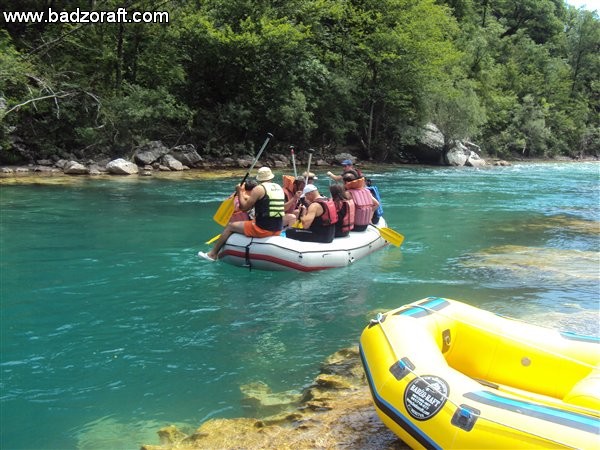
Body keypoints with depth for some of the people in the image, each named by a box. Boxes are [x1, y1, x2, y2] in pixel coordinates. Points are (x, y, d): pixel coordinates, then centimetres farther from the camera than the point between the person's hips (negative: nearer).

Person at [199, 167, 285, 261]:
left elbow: (244, 207, -6)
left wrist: (239, 192, 8)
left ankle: (212, 254, 19)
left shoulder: (259, 189, -10)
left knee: (230, 226, 11)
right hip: (278, 230, 7)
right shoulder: (279, 188, 11)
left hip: (262, 229, -7)